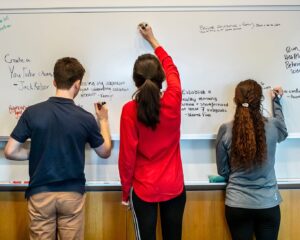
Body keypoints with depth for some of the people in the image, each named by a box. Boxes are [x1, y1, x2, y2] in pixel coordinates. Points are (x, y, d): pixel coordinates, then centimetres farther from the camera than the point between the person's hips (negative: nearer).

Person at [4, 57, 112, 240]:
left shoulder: (32, 113, -8)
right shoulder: (86, 118, -9)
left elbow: (10, 152, -5)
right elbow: (105, 152, 6)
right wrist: (103, 121, 19)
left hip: (40, 194, 1)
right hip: (72, 194, 0)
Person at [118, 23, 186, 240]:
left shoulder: (129, 110, -15)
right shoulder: (173, 101, -9)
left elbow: (127, 156, -10)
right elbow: (171, 68, 11)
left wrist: (126, 190, 5)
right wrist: (152, 40, 25)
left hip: (143, 190, -2)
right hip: (174, 187, 2)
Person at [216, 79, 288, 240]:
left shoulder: (225, 130, -11)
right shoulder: (272, 126, -9)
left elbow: (222, 171, -1)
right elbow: (283, 133, 18)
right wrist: (276, 101, 27)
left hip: (237, 204, 0)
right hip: (268, 204, 1)